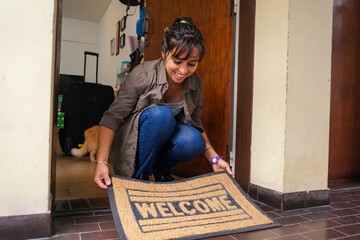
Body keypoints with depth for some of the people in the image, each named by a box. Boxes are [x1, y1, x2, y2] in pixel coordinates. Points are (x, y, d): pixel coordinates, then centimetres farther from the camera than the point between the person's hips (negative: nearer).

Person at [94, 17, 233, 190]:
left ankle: (160, 169, 4)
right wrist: (102, 162, -33)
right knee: (160, 114, -33)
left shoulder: (196, 84, -7)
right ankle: (139, 175, -13)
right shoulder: (142, 75, -22)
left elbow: (196, 125, 3)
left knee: (193, 140, -28)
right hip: (135, 141, -3)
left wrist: (214, 159, -7)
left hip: (164, 139, 4)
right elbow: (112, 117, -22)